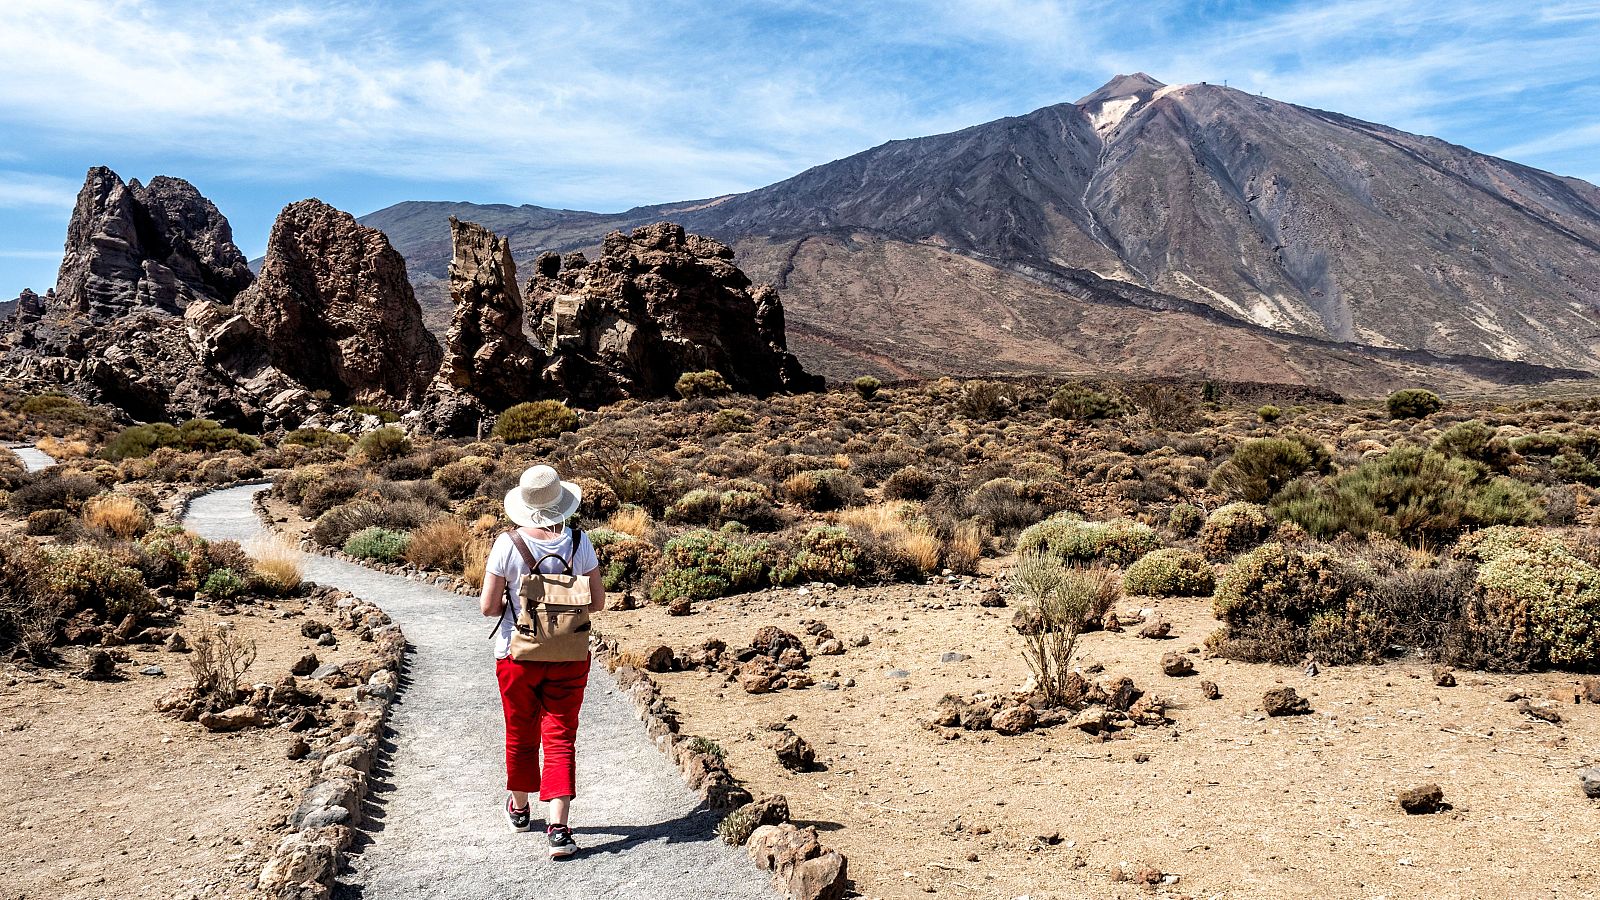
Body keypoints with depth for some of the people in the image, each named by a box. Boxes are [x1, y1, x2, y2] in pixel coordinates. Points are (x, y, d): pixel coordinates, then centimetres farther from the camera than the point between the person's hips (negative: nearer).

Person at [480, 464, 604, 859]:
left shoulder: (508, 544, -14)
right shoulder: (579, 543, -9)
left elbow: (488, 606, -11)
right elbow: (598, 601, -3)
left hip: (518, 654, 0)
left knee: (521, 734, 19)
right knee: (560, 738, 5)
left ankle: (520, 808, 40)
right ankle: (559, 829, -4)